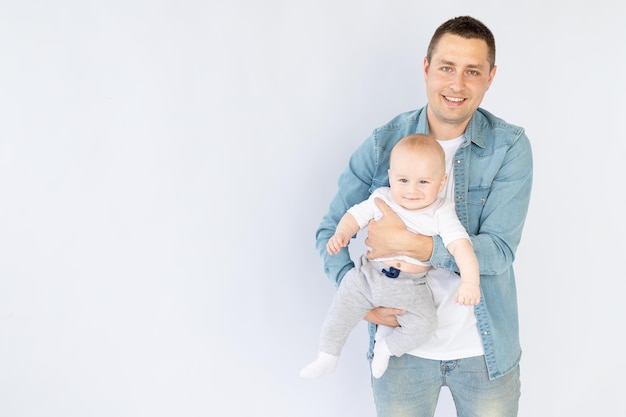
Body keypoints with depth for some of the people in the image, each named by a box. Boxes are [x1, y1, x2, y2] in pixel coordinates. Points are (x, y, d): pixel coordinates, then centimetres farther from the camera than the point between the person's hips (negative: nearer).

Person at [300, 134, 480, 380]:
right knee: (342, 310, -4)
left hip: (411, 288, -1)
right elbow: (355, 216, 2)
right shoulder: (382, 200, -6)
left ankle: (388, 347, 11)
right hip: (370, 277, 1)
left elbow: (460, 244, -20)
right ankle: (327, 357, 19)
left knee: (424, 325, -15)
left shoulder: (441, 213, -12)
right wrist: (341, 234, -20)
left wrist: (470, 280, -33)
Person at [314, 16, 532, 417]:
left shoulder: (510, 147, -10)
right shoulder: (383, 143, -6)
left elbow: (499, 250, -18)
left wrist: (404, 241, -24)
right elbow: (331, 230, 1)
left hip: (485, 350, 0)